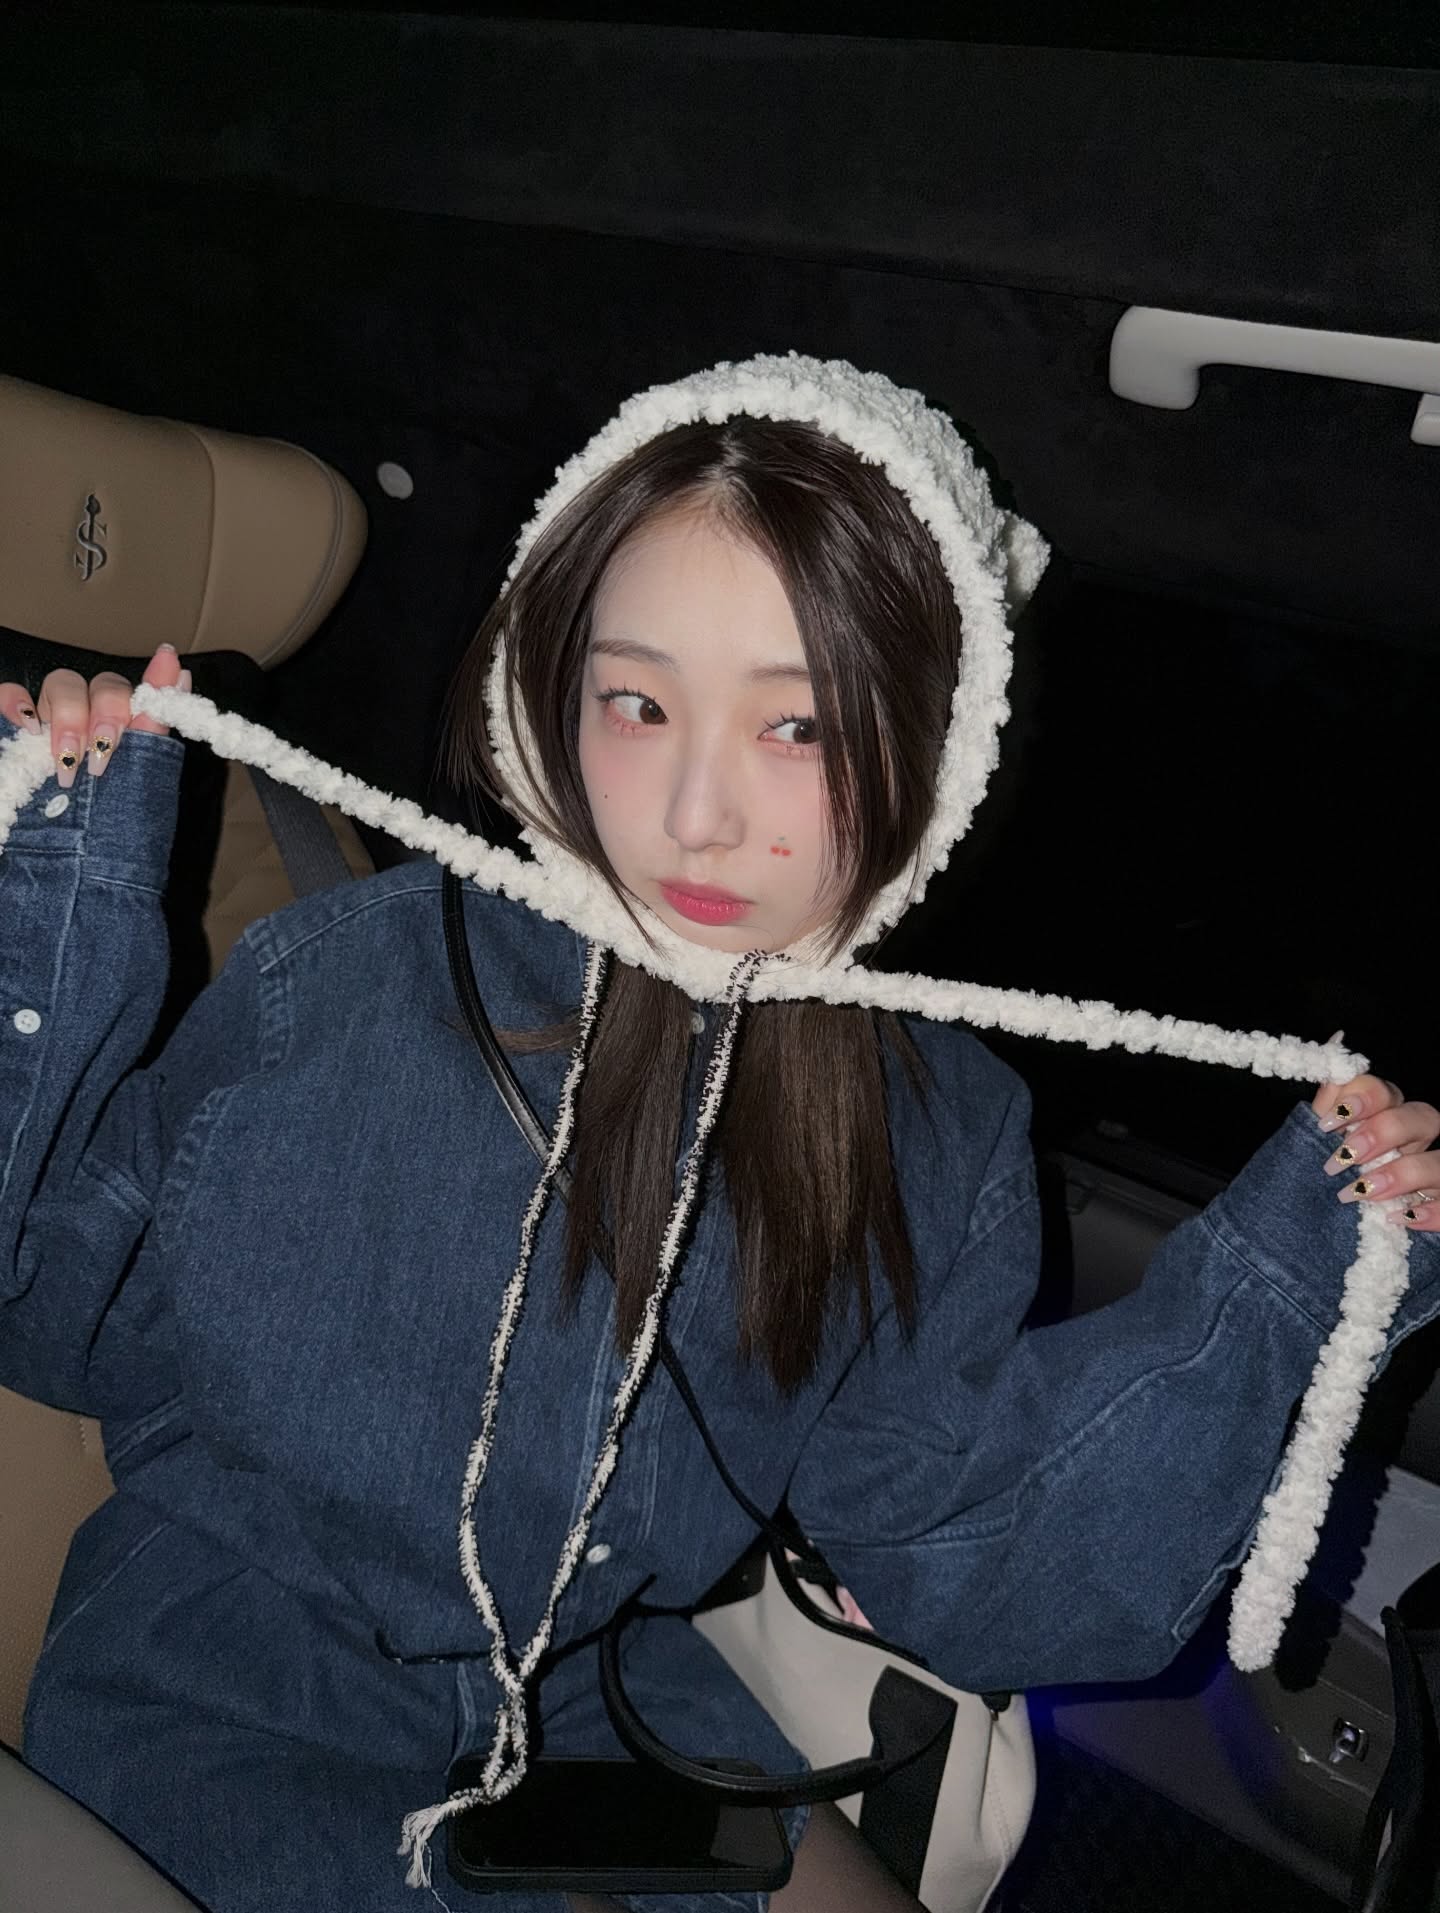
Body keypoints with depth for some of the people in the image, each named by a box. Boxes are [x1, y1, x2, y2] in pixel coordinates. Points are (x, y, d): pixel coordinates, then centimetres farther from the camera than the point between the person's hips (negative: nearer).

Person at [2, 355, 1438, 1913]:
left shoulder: (935, 1137, -10)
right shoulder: (332, 985, -18)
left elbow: (946, 1560, -8)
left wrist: (1268, 1282, -15)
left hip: (599, 1691, 3)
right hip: (226, 1686, -2)